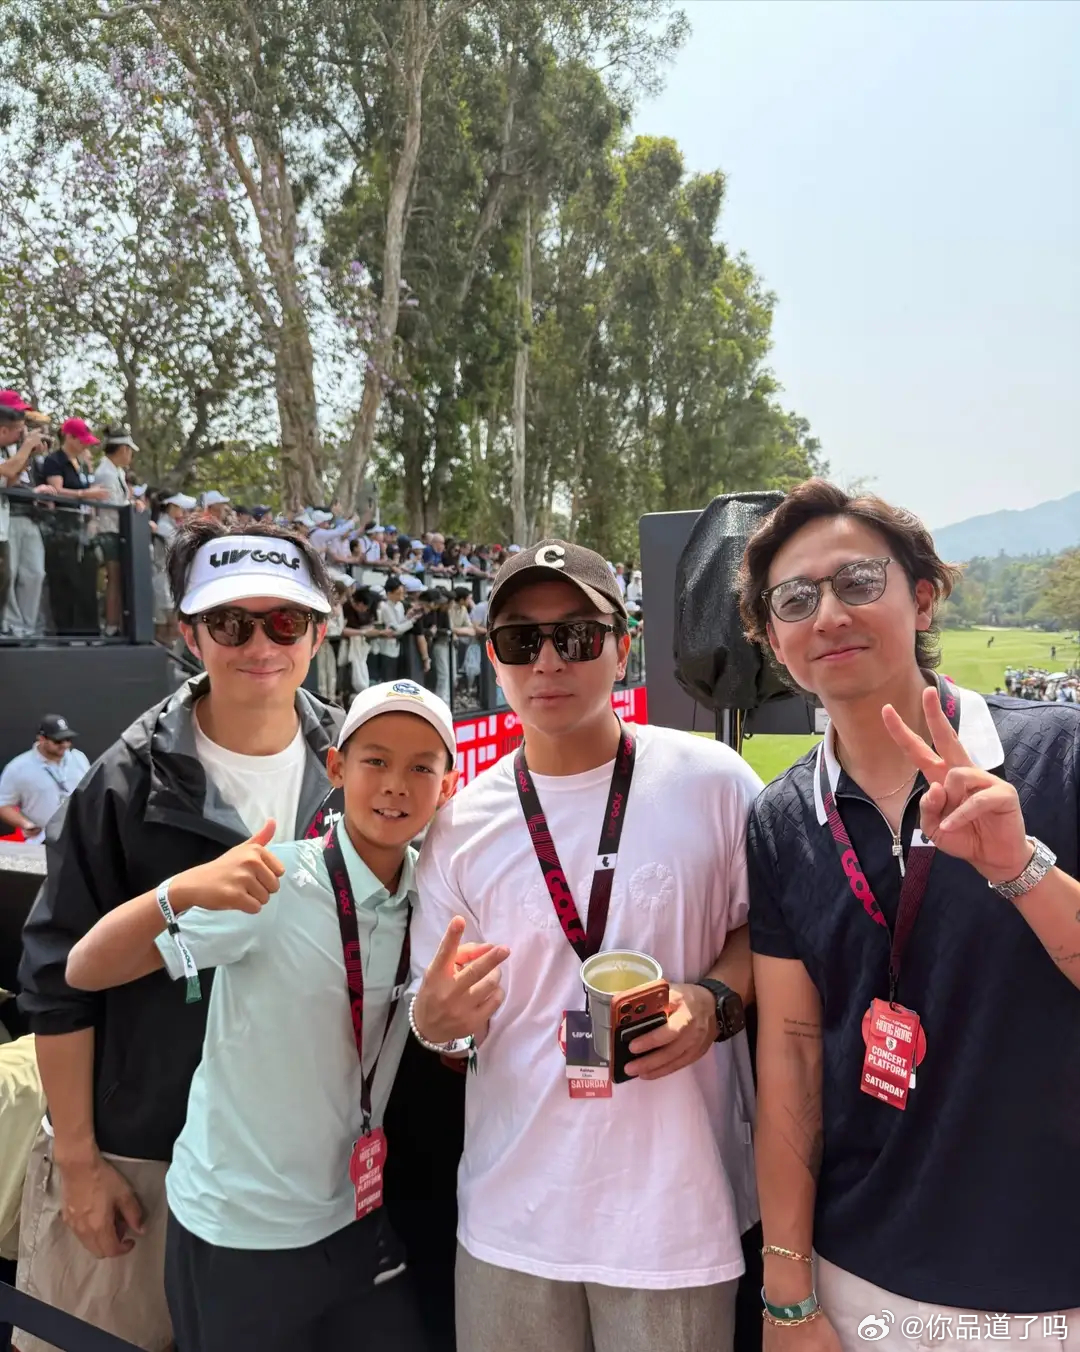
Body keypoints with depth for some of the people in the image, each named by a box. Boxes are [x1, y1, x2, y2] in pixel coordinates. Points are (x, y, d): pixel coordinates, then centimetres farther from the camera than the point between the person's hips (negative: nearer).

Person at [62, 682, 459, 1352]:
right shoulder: (274, 882, -22)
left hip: (354, 1217, 5)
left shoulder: (432, 892, -6)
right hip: (237, 1232, -4)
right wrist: (181, 892, -40)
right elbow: (86, 971, -23)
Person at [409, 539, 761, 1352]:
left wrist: (715, 1000, -16)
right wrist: (438, 1019, -18)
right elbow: (439, 1024, 4)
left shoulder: (712, 781, -10)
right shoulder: (462, 826, -3)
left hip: (679, 1207, -1)